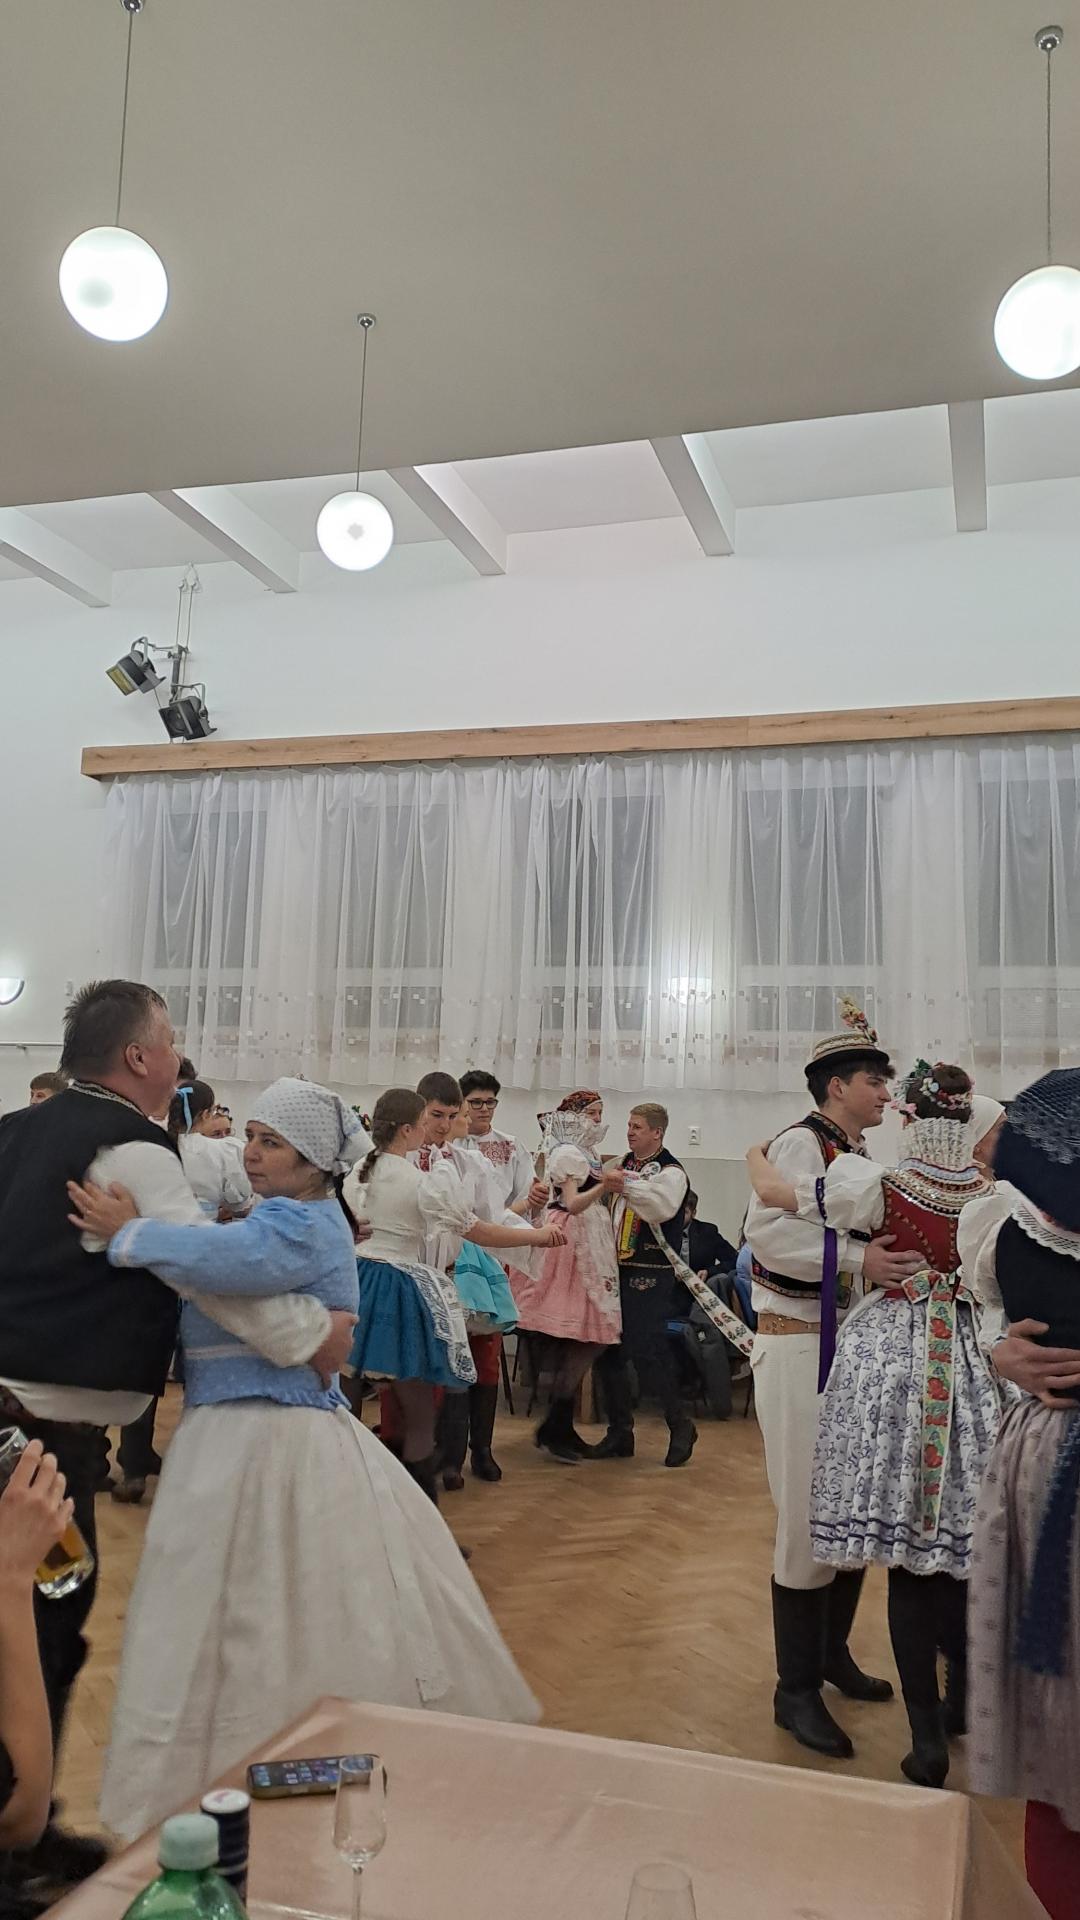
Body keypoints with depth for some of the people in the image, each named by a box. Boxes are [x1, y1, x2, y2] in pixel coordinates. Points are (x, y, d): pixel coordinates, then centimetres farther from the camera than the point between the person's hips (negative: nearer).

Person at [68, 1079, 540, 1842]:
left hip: (273, 1441, -9)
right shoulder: (286, 1216, 13)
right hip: (236, 1435, 9)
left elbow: (232, 1260, -36)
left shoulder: (304, 1224, -18)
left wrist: (129, 1233, -28)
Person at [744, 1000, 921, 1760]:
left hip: (858, 1347, 8)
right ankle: (796, 1689, 12)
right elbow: (768, 1232, -25)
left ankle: (832, 1653, 33)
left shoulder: (865, 1153, 11)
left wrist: (897, 1261, 2)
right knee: (810, 1518, -2)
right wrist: (858, 1258, -30)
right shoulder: (800, 1143, -13)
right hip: (801, 1347, -8)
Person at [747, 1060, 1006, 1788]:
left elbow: (773, 1191, -3)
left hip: (893, 1360, -3)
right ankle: (962, 1702, 33)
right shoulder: (992, 1191, -4)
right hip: (975, 1362, 3)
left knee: (907, 1557, 3)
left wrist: (756, 1154, 16)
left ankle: (928, 1736, 8)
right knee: (963, 1548, 16)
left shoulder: (881, 1187, -11)